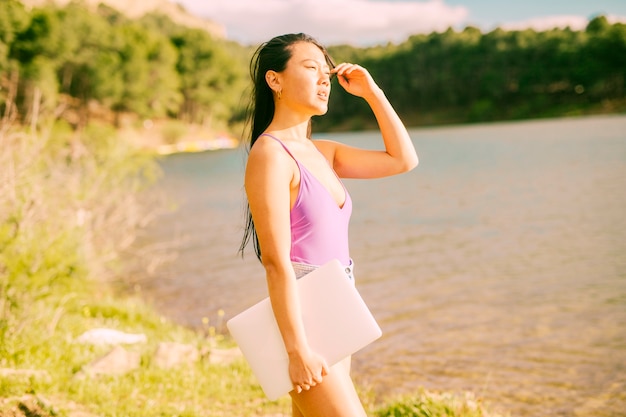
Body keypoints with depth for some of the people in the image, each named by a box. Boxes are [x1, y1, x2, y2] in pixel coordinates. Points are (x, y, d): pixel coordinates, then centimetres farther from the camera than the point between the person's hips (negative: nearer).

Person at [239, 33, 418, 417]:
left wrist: (371, 92, 9)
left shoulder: (320, 152, 11)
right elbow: (276, 261, -19)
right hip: (301, 323, -8)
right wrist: (298, 350, -20)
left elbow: (403, 160, 15)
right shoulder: (270, 154, -14)